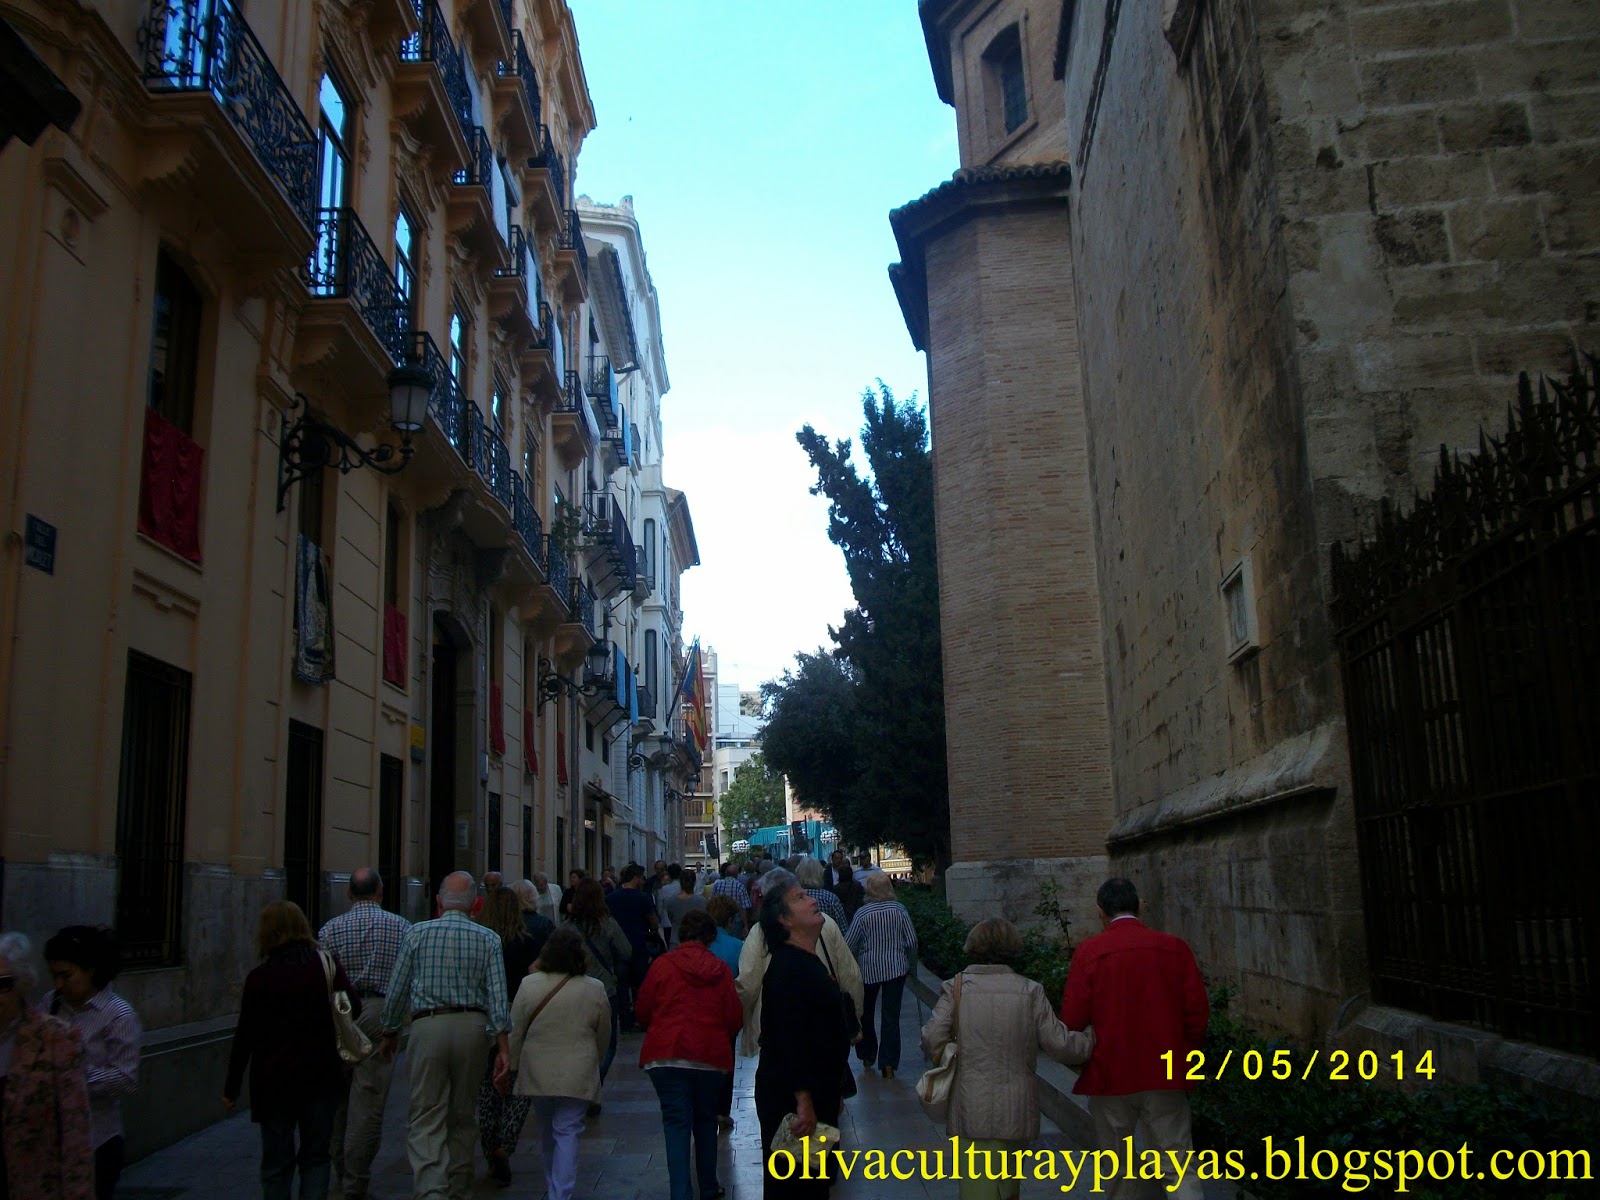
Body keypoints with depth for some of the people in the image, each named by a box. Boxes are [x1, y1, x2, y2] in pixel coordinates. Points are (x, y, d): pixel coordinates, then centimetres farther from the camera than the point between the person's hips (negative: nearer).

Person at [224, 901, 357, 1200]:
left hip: (274, 1082, -1)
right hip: (321, 1077, 2)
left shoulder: (259, 978, -9)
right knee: (316, 1157, 13)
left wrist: (232, 1088, 2)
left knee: (277, 1164, 10)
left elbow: (245, 1037, -6)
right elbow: (354, 1007, -4)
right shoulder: (327, 966, -5)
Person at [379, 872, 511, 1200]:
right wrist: (503, 1047, -4)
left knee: (426, 1118, 0)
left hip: (428, 1025, -2)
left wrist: (390, 1032, 18)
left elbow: (397, 988, 4)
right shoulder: (488, 939, 2)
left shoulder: (418, 933, 1)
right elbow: (498, 995, -4)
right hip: (473, 1026, 2)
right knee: (463, 1115, 16)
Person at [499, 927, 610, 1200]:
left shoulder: (529, 984, -6)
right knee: (567, 1132, 2)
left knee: (547, 1132, 18)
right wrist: (592, 1064, 21)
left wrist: (512, 1066, 13)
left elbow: (516, 1031, 0)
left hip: (538, 1072, 2)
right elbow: (604, 1037, 5)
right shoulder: (595, 989, -5)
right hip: (577, 1075, -2)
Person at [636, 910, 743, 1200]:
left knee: (676, 1123, 2)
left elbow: (643, 1011, 1)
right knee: (706, 1121, 19)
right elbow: (735, 1018, 2)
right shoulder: (721, 970, 1)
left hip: (666, 1055, -1)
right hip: (711, 1056, 2)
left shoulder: (663, 964, -2)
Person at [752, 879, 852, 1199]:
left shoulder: (809, 961, 13)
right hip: (791, 1099, -10)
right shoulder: (788, 967, -20)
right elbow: (790, 1039, -26)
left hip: (816, 1094, 10)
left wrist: (832, 1090, 25)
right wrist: (804, 1102, -29)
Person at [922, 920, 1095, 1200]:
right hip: (1016, 1112, 2)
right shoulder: (1030, 992, -4)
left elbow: (932, 1041, -11)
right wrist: (1095, 1040, 13)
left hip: (971, 1111, -1)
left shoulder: (956, 988, -5)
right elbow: (1059, 1044, -5)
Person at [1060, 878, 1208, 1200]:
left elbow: (1072, 1020, -9)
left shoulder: (1088, 952, -8)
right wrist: (1183, 1057, 14)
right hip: (1167, 1077, 1)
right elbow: (1198, 1012, -1)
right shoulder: (1175, 948, -2)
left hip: (1109, 1077, -1)